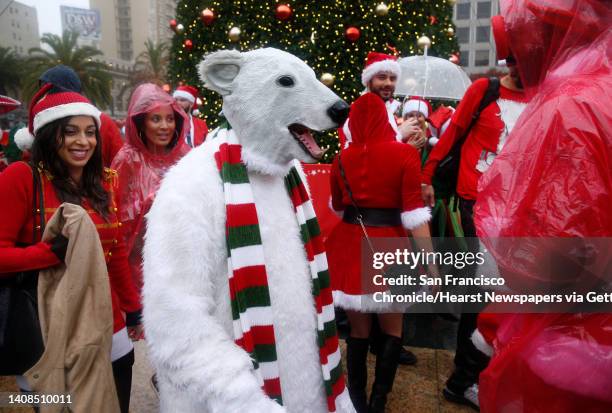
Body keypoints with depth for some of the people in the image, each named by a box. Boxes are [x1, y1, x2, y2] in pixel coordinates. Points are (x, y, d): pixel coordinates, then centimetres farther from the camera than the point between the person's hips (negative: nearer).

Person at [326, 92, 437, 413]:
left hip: (349, 246, 3)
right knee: (392, 331, 18)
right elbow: (413, 212, -12)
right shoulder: (404, 153, -7)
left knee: (358, 331, 15)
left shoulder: (343, 157, 3)